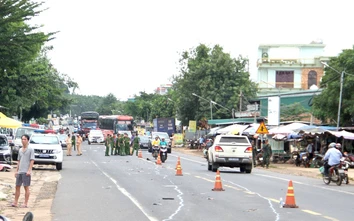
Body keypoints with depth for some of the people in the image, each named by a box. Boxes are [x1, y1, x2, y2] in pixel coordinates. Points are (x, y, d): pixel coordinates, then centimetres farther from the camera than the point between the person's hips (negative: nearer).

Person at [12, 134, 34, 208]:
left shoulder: (30, 149, -4)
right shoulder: (20, 150, 16)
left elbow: (32, 160, -9)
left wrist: (29, 170, -16)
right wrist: (17, 170, 16)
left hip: (26, 172, -6)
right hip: (20, 171, 6)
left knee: (26, 187, -2)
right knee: (17, 187, 8)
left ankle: (26, 204, 2)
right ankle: (15, 202, 15)